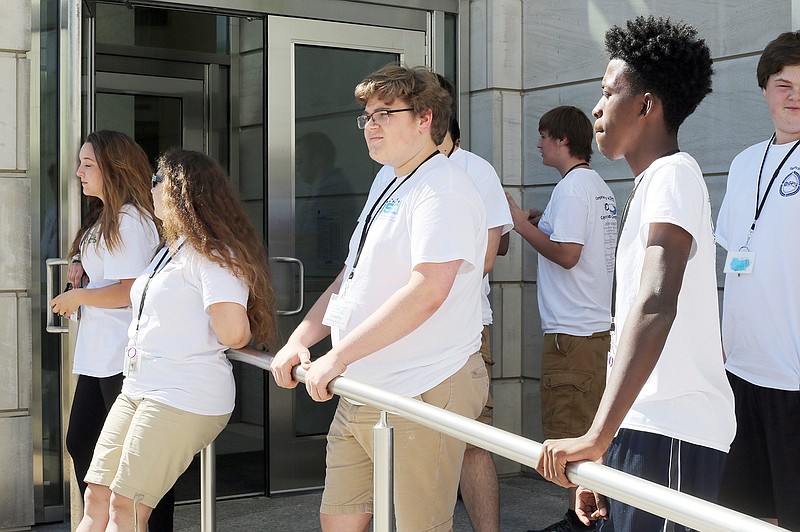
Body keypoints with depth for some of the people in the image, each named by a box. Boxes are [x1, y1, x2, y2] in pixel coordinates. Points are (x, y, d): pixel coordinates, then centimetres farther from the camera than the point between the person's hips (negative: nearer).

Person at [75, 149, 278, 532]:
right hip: (138, 386, 10)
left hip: (183, 397, -10)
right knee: (97, 499, 5)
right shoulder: (170, 250, 20)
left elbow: (233, 333, -22)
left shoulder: (211, 253, -13)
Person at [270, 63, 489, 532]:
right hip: (360, 393, 9)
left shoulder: (443, 186, -13)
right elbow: (352, 277, 22)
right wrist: (301, 339, 9)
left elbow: (426, 292, -24)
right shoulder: (386, 183, 17)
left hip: (419, 396, -9)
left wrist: (337, 357, -22)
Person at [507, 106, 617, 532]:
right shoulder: (600, 187, 16)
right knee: (589, 429, 14)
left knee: (568, 431, -4)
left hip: (572, 330, -10)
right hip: (600, 324, 10)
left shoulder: (571, 188, -14)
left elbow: (567, 254, -21)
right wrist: (543, 225, 17)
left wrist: (523, 225, -10)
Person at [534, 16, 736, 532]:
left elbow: (656, 302, -26)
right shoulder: (651, 185, 20)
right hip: (639, 430, 9)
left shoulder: (673, 175, -11)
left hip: (672, 435, -9)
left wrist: (599, 435, -33)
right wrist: (606, 440, 20)